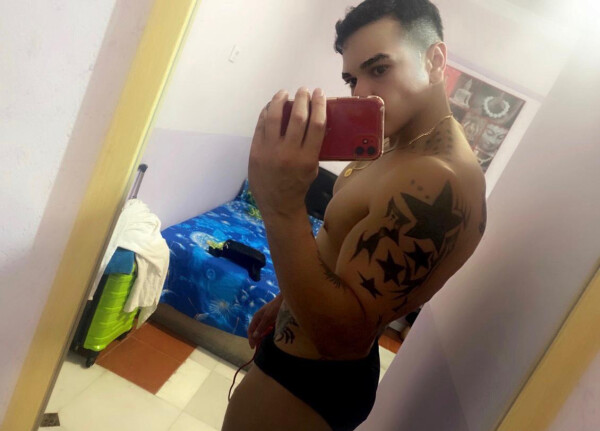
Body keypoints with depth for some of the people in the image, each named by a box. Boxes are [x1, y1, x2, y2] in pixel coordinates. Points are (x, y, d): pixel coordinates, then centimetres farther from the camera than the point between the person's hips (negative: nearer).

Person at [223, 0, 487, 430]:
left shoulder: (438, 182, -32)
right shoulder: (397, 145, 1)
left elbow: (344, 335, -33)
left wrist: (281, 206, -42)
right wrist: (286, 301, 18)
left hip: (315, 380, -8)